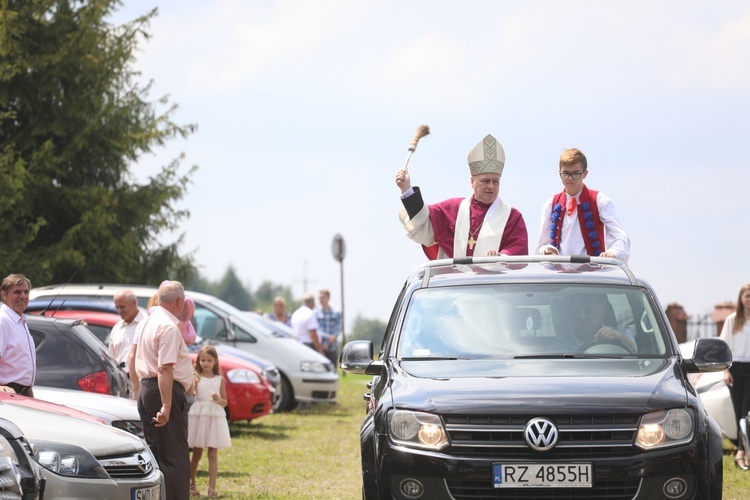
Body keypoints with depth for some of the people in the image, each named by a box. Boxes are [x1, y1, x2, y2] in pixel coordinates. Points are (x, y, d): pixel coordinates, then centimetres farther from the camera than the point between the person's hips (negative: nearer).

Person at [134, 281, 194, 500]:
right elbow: (165, 369, -24)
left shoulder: (149, 320, 13)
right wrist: (166, 407, -27)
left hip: (146, 389, 10)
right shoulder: (169, 327, -16)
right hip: (168, 391, -10)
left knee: (154, 453, 13)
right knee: (175, 458, -6)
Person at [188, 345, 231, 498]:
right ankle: (191, 484, 18)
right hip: (198, 416, -1)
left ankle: (212, 488, -3)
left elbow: (225, 402, 10)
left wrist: (218, 399, -9)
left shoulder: (220, 380, 8)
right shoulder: (196, 378, 2)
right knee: (197, 453, 6)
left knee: (212, 454, -1)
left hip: (215, 417, 1)